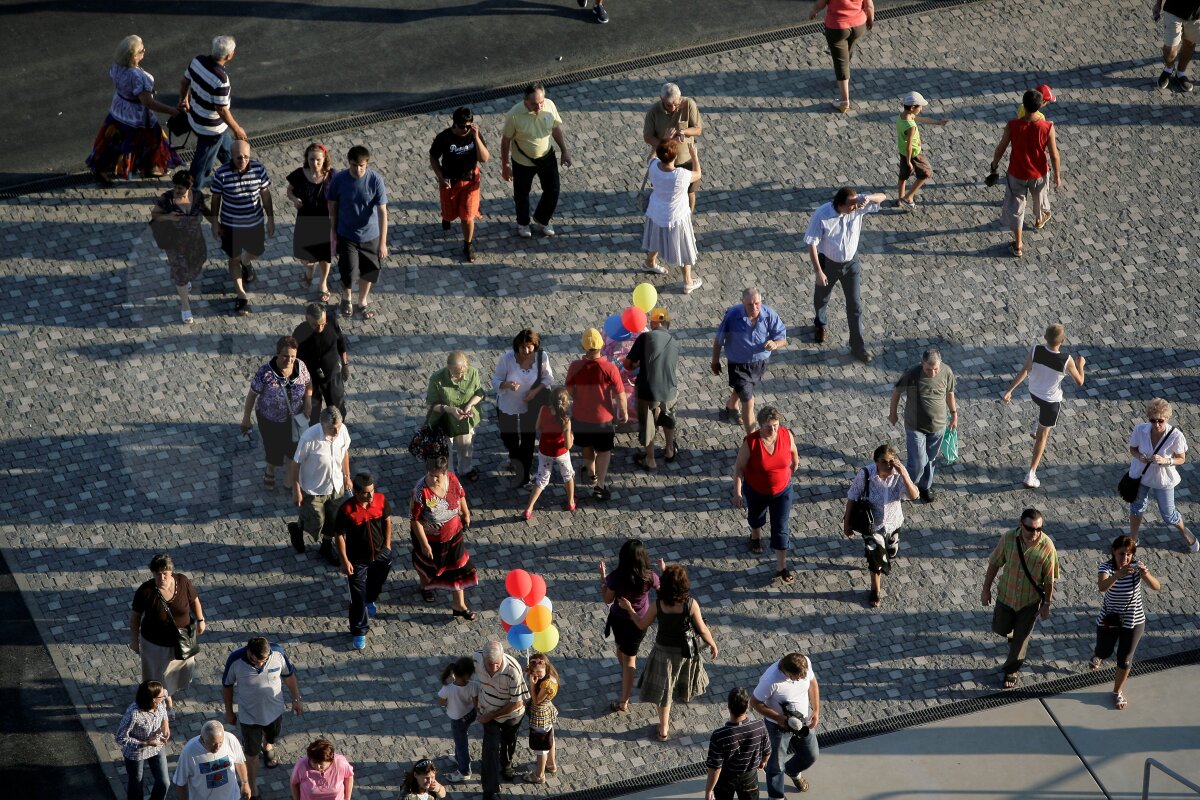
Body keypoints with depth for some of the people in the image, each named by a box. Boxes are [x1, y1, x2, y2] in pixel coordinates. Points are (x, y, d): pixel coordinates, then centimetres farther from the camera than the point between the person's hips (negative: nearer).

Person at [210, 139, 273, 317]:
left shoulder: (259, 170, -16)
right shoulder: (221, 174, -21)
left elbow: (265, 195, -4)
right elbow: (216, 199, -8)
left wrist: (271, 219, 1)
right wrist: (215, 223, -3)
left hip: (255, 222, 2)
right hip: (231, 225, -2)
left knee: (256, 251, 23)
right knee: (234, 258, 11)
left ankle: (246, 263, 60)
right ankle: (241, 296, 27)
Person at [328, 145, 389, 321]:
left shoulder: (376, 180, -20)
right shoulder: (338, 179, -18)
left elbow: (382, 211, -18)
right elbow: (333, 205, -2)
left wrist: (383, 242, -19)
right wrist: (332, 230, 4)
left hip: (370, 236, 0)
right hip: (346, 235, 0)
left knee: (368, 271, 14)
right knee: (348, 271, -1)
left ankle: (362, 303, 40)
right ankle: (346, 298, 32)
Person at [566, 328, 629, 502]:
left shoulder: (575, 367, -20)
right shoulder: (609, 368, -25)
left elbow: (569, 391, -5)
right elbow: (620, 395, -16)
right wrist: (624, 412, 3)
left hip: (580, 416, 3)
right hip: (602, 418, -2)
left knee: (587, 446, 28)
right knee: (604, 451, 17)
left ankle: (591, 471, 51)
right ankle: (600, 485, 12)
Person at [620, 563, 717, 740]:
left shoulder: (658, 605, -24)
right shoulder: (691, 605, -26)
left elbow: (642, 624, -9)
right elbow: (702, 630, -15)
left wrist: (629, 609, 6)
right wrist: (713, 645, 3)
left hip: (664, 651, 0)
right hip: (686, 651, 0)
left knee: (663, 688, 15)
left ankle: (664, 729, 26)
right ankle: (685, 694, 65)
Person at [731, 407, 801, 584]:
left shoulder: (786, 435, -22)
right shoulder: (750, 442, -30)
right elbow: (739, 467, -20)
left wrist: (795, 462, 21)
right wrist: (737, 493, -22)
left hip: (782, 490, 1)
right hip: (756, 491, -1)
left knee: (781, 528, 4)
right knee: (756, 516, 29)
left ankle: (781, 567, 15)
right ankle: (756, 536, 63)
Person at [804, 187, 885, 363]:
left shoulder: (857, 207, -21)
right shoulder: (821, 216, -29)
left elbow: (882, 197, -17)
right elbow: (812, 244, -21)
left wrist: (869, 198, -40)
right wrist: (818, 271, -20)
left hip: (851, 262, 2)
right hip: (828, 263, -2)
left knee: (855, 304, 4)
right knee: (821, 299, 23)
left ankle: (858, 346, 17)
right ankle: (820, 325, 56)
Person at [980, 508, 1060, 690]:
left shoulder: (1047, 547, -25)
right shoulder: (1008, 539, -21)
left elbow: (1049, 579, -13)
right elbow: (995, 564, -6)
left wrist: (1046, 604, -6)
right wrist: (986, 589, 0)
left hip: (1030, 600, -2)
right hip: (1006, 595, 2)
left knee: (1021, 638, 12)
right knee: (999, 629, 21)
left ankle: (1012, 671, 34)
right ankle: (1014, 633, 56)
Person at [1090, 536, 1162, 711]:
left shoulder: (1137, 566, -18)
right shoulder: (1107, 567, -23)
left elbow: (1157, 587, -29)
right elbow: (1102, 587, -43)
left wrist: (1146, 574, -49)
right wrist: (1118, 574, -61)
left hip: (1133, 621, 1)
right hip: (1109, 618, 0)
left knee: (1125, 658, 11)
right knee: (1104, 652, 22)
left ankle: (1117, 692, 36)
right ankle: (1097, 656, 61)